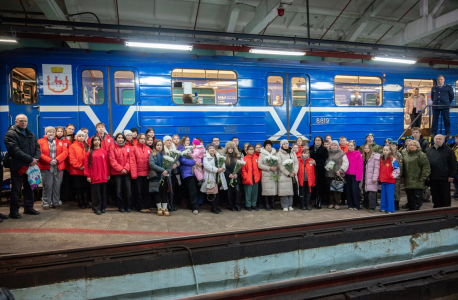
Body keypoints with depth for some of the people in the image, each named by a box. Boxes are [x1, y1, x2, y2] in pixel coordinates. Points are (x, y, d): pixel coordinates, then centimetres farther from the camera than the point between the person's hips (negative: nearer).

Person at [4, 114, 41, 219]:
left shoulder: (31, 134, 17)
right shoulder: (11, 134, -6)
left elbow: (37, 146, 11)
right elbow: (15, 150, -17)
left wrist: (36, 158, -8)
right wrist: (30, 159, -18)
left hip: (30, 166, 6)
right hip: (18, 166, -6)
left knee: (29, 188, 14)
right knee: (16, 189, 1)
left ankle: (28, 208, 25)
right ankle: (14, 211, 10)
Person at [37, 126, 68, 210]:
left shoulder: (59, 142, 15)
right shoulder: (40, 141, 7)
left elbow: (65, 152, 2)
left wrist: (56, 160, -12)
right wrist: (49, 161, -15)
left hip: (58, 168, 2)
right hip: (46, 168, -2)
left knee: (57, 185, 3)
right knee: (47, 185, -4)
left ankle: (56, 202, 13)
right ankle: (46, 203, 8)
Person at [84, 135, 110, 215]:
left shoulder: (104, 151, 6)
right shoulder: (89, 152, 3)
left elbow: (107, 163, 6)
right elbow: (86, 164, 0)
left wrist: (108, 174, 4)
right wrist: (88, 175, -5)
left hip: (103, 176, 2)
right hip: (94, 176, -1)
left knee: (103, 192, 8)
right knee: (96, 192, 1)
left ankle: (103, 207, 18)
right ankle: (97, 208, 9)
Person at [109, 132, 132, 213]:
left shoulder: (128, 148, 10)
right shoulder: (112, 148, 3)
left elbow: (129, 160, 5)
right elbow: (112, 161, -5)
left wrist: (126, 168, -9)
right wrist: (120, 169, -11)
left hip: (127, 172, 2)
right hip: (116, 173, -2)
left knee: (128, 190, 0)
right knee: (119, 191, 2)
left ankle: (128, 207, 10)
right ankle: (121, 207, 13)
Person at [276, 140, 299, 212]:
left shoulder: (293, 153, 15)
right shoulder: (279, 154, 1)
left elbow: (296, 163, 9)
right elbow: (280, 165, -7)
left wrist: (294, 172, -7)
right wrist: (288, 173, -13)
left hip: (293, 175, 4)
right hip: (283, 176, -4)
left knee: (291, 190, 5)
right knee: (284, 191, -5)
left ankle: (290, 206, 14)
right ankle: (285, 206, 3)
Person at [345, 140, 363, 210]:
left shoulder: (358, 154, -5)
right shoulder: (346, 154, 8)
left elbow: (360, 166, -8)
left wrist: (358, 176, -13)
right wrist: (344, 175, 3)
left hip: (355, 175, -4)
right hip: (347, 175, 4)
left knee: (355, 190, -6)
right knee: (348, 190, 7)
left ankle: (356, 206, 5)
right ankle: (350, 205, 17)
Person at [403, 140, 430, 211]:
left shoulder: (421, 155, -7)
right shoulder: (406, 155, 14)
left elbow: (426, 167, -11)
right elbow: (403, 166, 22)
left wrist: (423, 177, -14)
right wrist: (403, 175, 16)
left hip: (417, 180, -6)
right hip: (408, 180, 6)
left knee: (417, 195, -3)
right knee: (409, 194, 12)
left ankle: (416, 208, 5)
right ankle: (410, 207, 23)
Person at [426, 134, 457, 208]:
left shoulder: (448, 150, -2)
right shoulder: (428, 150, 11)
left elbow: (453, 164, -4)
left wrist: (451, 175, -10)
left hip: (444, 178, -4)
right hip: (432, 177, 4)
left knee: (445, 195, 6)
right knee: (435, 195, 12)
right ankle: (436, 207, 23)